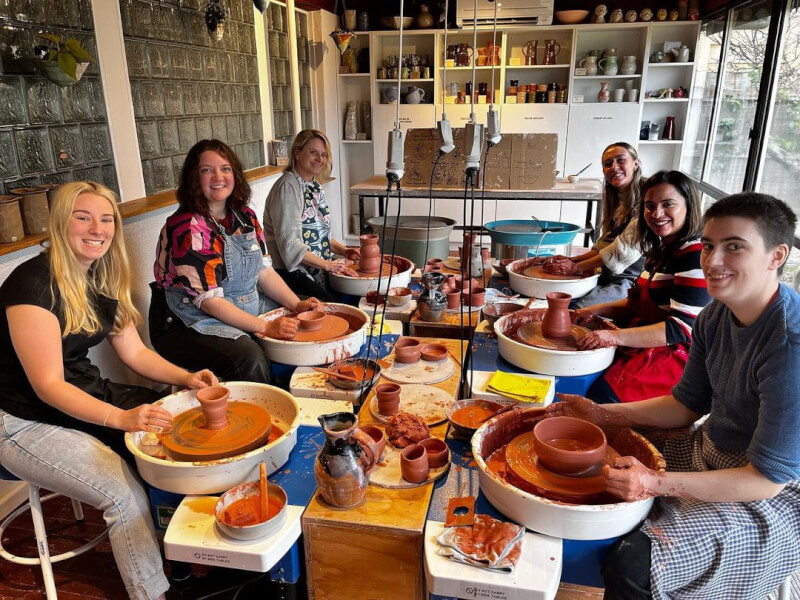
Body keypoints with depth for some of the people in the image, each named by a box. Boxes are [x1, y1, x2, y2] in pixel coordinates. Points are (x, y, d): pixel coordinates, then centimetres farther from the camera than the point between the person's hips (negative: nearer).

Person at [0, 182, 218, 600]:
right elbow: (48, 385, -22)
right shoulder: (34, 282, -21)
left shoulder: (102, 278, 3)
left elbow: (135, 352, 7)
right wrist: (121, 417, -34)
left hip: (87, 396, 8)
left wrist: (186, 378, -10)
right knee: (126, 493, -25)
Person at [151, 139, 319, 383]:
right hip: (191, 325, -8)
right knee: (249, 356, -34)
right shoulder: (187, 228, -18)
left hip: (245, 309, 8)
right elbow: (209, 300, -22)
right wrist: (265, 327, -24)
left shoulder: (244, 216, 5)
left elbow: (264, 271, 9)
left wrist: (297, 305, -6)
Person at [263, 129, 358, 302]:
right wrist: (328, 265, -18)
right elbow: (290, 245, -20)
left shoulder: (314, 186, 13)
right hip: (292, 274, -8)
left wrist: (343, 250, 5)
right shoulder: (287, 187, -14)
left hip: (319, 272, 8)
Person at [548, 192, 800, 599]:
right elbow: (687, 404, 6)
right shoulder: (717, 315, -4)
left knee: (632, 565, -24)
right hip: (712, 453, 8)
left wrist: (658, 484, -35)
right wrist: (600, 414, -4)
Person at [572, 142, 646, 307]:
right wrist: (573, 260, 0)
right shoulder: (617, 198, 13)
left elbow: (626, 249, -21)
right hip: (609, 275, 8)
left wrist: (578, 267, -14)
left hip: (633, 280, -8)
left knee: (576, 311, -26)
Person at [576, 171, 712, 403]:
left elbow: (683, 328, -22)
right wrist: (595, 311, 6)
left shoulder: (696, 255, -16)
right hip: (647, 346, 9)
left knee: (601, 396, -28)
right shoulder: (662, 249, 14)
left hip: (677, 355, -9)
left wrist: (616, 336, -27)